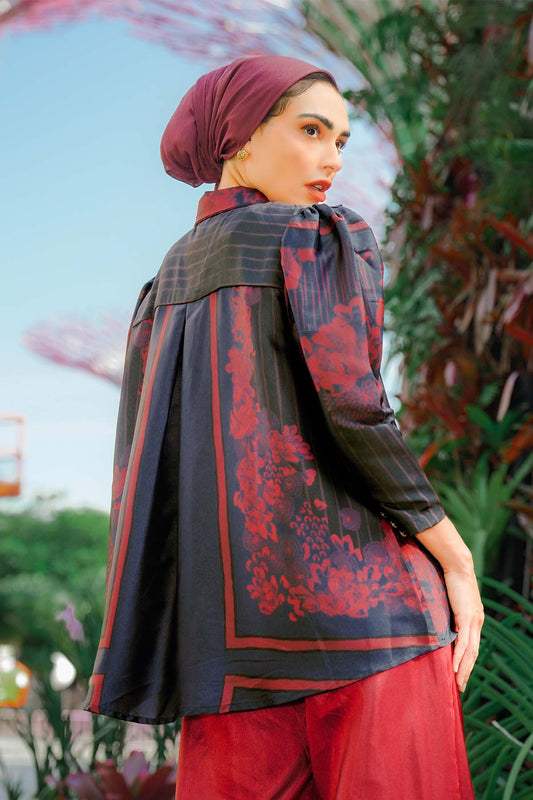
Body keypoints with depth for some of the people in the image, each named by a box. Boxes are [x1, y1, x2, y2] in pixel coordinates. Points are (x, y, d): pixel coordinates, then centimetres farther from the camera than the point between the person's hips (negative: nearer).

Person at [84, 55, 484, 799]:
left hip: (222, 606, 7)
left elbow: (138, 459, 14)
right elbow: (353, 411, -12)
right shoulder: (322, 240, -2)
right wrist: (456, 560, -5)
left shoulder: (170, 277, 18)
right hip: (351, 580, -6)